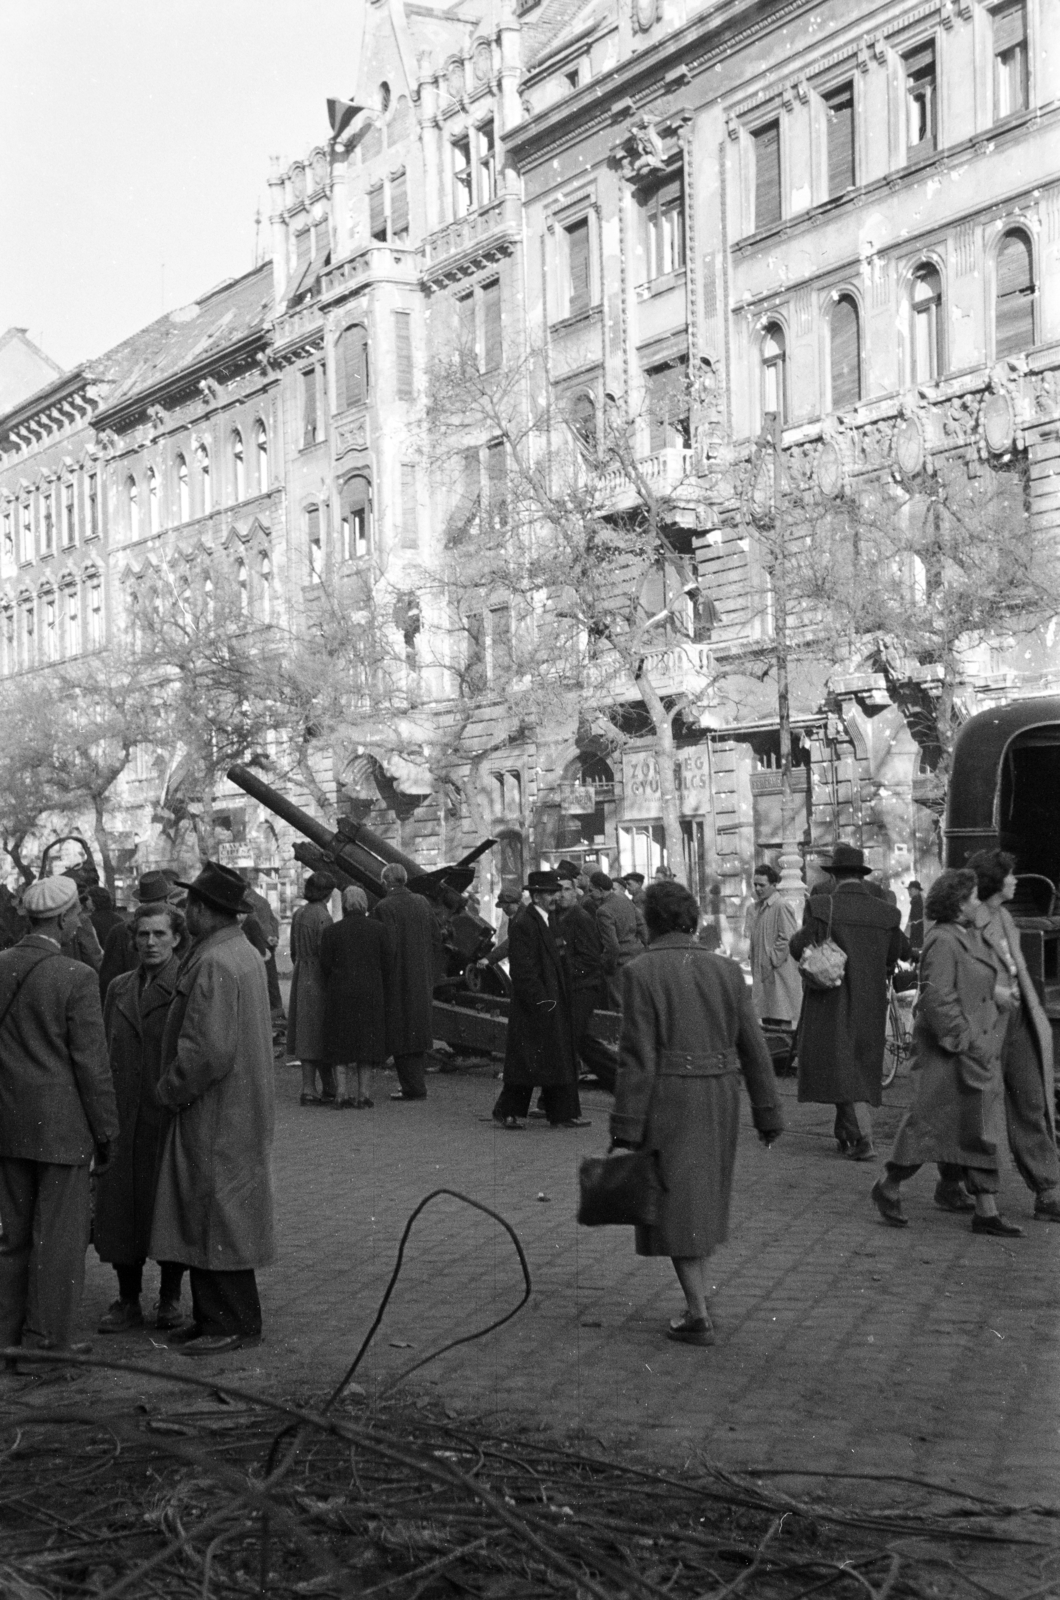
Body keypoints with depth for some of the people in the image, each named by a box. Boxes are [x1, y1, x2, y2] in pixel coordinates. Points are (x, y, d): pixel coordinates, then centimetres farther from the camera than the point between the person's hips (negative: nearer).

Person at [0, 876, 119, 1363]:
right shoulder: (76, 978, -15)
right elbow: (92, 1064, -13)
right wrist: (106, 1133, -4)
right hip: (61, 1127, -6)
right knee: (58, 1238, 4)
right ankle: (47, 1341, 9)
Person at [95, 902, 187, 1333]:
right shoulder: (119, 988, 14)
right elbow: (106, 1054, 14)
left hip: (170, 1118, -5)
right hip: (124, 1119, 5)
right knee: (120, 1206, 6)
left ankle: (170, 1298, 19)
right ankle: (128, 1300, 18)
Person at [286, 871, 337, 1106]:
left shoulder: (298, 914, 8)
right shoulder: (322, 916, -16)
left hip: (301, 979, 8)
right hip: (318, 981, -8)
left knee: (306, 1034, 9)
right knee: (322, 1034, 0)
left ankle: (308, 1089, 10)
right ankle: (329, 1089, 7)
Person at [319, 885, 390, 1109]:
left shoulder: (331, 932, -3)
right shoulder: (379, 929, -1)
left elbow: (325, 966, -3)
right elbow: (386, 965, 0)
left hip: (339, 995, 0)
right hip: (371, 994, 0)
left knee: (341, 1043, 8)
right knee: (367, 1043, 7)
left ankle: (342, 1093, 3)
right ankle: (363, 1095, 4)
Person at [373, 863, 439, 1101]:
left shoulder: (384, 908, -16)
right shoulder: (422, 903, 3)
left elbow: (387, 947, -20)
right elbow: (437, 939, 7)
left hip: (398, 979, -6)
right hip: (422, 980, 6)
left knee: (401, 1032, 1)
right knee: (420, 1030, 15)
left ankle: (412, 1087, 1)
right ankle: (418, 1084, 23)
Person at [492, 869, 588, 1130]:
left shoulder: (549, 921, 14)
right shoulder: (522, 925, -15)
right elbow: (522, 969, -18)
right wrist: (541, 1000, -19)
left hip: (554, 1003, 9)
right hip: (534, 1005, -9)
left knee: (560, 1059, 9)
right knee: (526, 1060, -2)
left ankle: (563, 1114, 14)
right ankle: (508, 1111, 10)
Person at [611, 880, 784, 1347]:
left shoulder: (641, 972, -10)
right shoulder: (725, 970, 4)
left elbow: (638, 1057, -14)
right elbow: (753, 1048, 5)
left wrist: (625, 1130, -10)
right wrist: (767, 1113, 13)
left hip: (667, 1099, -5)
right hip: (720, 1097, 5)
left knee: (675, 1204, 4)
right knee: (702, 1197, 20)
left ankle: (698, 1316, 4)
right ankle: (697, 1299, 28)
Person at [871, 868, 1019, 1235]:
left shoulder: (974, 937, 13)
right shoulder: (942, 942, -17)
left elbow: (994, 976, 24)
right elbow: (937, 998, -22)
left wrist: (999, 989, 2)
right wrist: (965, 1041, -21)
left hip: (979, 1050, 10)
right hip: (948, 1053, -10)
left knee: (981, 1129, 9)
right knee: (930, 1121, -2)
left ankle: (986, 1211, 12)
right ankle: (888, 1187, 16)